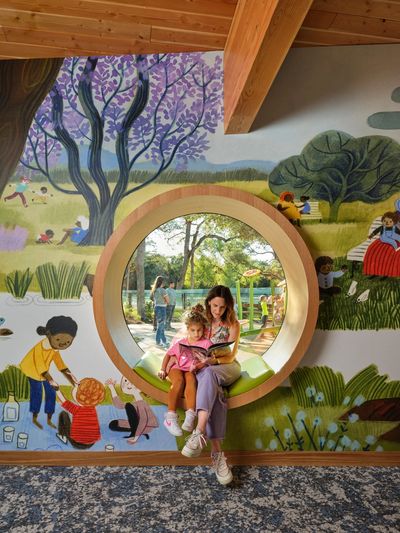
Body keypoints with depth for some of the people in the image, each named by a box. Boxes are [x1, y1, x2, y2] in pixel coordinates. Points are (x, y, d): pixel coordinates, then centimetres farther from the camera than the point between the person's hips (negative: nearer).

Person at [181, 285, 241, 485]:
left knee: (209, 374, -39)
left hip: (227, 368, -1)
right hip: (204, 369, 1)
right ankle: (217, 452, -43)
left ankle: (200, 432, -53)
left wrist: (211, 361, -25)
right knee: (213, 390, -36)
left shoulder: (233, 324, 2)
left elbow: (230, 356, -6)